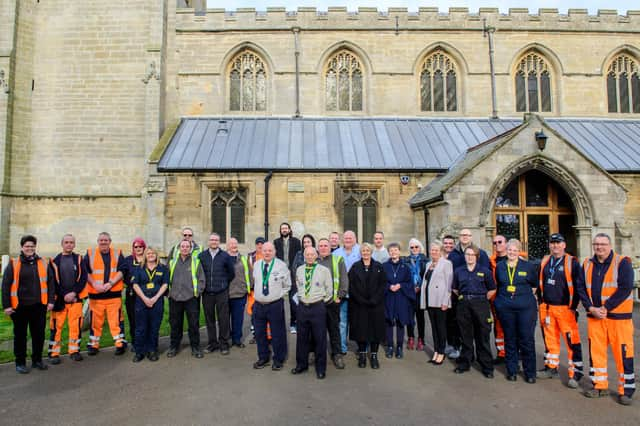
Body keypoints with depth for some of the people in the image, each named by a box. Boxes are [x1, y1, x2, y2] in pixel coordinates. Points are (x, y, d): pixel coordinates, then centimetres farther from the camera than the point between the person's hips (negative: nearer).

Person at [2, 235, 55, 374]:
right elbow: (6, 285, -2)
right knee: (20, 335, 9)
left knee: (39, 334, 9)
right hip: (19, 306, -2)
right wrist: (6, 305, -7)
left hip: (39, 306, 2)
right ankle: (20, 362, 21)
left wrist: (51, 300, -1)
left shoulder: (43, 263, 5)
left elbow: (50, 282, 5)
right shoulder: (13, 264, -1)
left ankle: (37, 360, 23)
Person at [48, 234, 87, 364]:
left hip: (76, 298, 1)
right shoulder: (55, 260, 2)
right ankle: (54, 353, 10)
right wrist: (64, 295, -9)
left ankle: (74, 350, 16)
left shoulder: (79, 259, 6)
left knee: (76, 325, 4)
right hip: (59, 299, -1)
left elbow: (83, 278, 1)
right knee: (56, 326, 0)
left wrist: (74, 293, -9)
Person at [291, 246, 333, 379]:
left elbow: (329, 290, 0)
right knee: (301, 337, 12)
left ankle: (320, 368, 17)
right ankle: (301, 364, 28)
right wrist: (300, 298, 13)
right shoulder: (299, 270, 7)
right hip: (302, 306, 4)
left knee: (320, 338, 3)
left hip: (318, 307, -4)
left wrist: (322, 302, 3)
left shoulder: (324, 270, -5)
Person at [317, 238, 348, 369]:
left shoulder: (338, 260, 5)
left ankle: (337, 354, 17)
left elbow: (344, 279, 2)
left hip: (333, 301, -1)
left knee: (334, 328, 5)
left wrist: (340, 295, -4)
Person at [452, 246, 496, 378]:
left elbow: (492, 289, 4)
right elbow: (454, 289, 17)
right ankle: (464, 363, 22)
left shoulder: (485, 271, -1)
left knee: (483, 337, 2)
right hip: (464, 305, 2)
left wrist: (482, 299, 1)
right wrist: (463, 297, 8)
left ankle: (487, 367, 13)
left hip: (480, 304, -2)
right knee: (466, 336, 10)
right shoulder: (458, 271, 7)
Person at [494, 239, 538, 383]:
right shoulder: (499, 267, 8)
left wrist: (526, 295, 5)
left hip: (526, 307, -2)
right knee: (509, 339, 8)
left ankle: (530, 373, 13)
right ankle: (511, 371, 20)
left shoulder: (528, 266, 1)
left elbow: (535, 285, 11)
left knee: (527, 339, -1)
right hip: (505, 307, 2)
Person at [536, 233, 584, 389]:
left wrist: (573, 306, -9)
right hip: (547, 308, 5)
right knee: (550, 339, 15)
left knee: (572, 341, -3)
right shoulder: (544, 262, 11)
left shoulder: (572, 262, -5)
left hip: (565, 308, -5)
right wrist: (541, 303, 14)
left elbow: (579, 285, -7)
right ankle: (551, 368, 28)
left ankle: (575, 374, 6)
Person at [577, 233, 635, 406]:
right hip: (594, 316, 4)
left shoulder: (622, 263, -5)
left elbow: (625, 288, -14)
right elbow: (581, 288, 7)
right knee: (595, 351, 9)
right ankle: (600, 386, 22)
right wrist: (591, 308, -7)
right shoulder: (587, 264, 8)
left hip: (618, 316, -4)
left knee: (623, 353, 0)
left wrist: (605, 308, -15)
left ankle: (626, 390, 13)